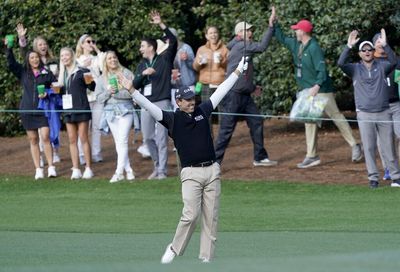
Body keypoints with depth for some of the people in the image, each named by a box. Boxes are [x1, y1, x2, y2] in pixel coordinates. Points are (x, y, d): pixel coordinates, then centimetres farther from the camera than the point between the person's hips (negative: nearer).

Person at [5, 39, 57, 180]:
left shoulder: (47, 73, 3)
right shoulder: (23, 72, 9)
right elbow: (11, 63, 2)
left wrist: (47, 94, -12)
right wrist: (8, 48, -8)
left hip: (43, 110, -3)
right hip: (27, 110, 3)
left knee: (46, 137, -12)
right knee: (33, 140, 4)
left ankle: (51, 167, -7)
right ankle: (38, 169, 8)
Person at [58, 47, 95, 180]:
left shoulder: (81, 71, -5)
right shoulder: (62, 74, 12)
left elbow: (92, 87, -4)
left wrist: (89, 82, -25)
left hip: (81, 108, -5)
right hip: (68, 109, 5)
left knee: (83, 138, -4)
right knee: (72, 140, 4)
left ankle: (88, 168, 0)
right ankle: (76, 169, 6)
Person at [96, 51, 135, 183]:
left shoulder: (126, 73, 1)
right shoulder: (102, 79, 11)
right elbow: (99, 98, 8)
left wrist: (117, 93, -14)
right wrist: (108, 92, -10)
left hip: (125, 110, -4)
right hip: (110, 111, 4)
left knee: (122, 141, -13)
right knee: (118, 142, 4)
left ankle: (119, 172, -17)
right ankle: (128, 170, 10)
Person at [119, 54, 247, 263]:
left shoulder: (202, 111, 13)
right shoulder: (172, 119, 2)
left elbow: (221, 92, 19)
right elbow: (149, 106, -9)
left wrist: (237, 72, 23)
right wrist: (132, 91, -21)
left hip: (212, 170, 4)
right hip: (191, 173, -4)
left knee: (211, 217, 2)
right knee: (191, 214, -15)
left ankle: (206, 258, 7)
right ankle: (174, 249, 4)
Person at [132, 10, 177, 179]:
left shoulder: (164, 59, 1)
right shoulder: (141, 65, 16)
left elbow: (173, 41, -13)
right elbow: (135, 85, 8)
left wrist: (161, 25, -19)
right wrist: (143, 74, -11)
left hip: (162, 102, -6)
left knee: (161, 137, -8)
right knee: (148, 137, 8)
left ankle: (162, 170, -7)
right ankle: (157, 165, 23)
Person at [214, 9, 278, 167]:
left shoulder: (243, 47, 17)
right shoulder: (241, 46, -12)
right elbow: (262, 47, -24)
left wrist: (252, 87, 21)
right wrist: (270, 26, -23)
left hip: (244, 95, 10)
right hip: (233, 96, -10)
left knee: (257, 122, 9)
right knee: (227, 129, -7)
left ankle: (260, 158, 16)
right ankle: (215, 162, -3)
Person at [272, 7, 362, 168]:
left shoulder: (314, 48, -19)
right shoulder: (296, 45, 7)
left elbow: (322, 69, -25)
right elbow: (281, 39, 22)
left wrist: (317, 85, -37)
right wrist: (274, 24, 12)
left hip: (321, 89, -8)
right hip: (307, 90, 8)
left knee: (335, 116, -3)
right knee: (310, 121, 7)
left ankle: (354, 146, 6)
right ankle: (311, 156, 9)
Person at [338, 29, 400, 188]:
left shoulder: (382, 67, 5)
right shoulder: (355, 69, 4)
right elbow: (341, 63, -13)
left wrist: (385, 45, -27)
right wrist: (349, 46, -24)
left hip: (384, 113, 0)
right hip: (365, 115, 0)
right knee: (369, 148, 0)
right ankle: (373, 178, 6)